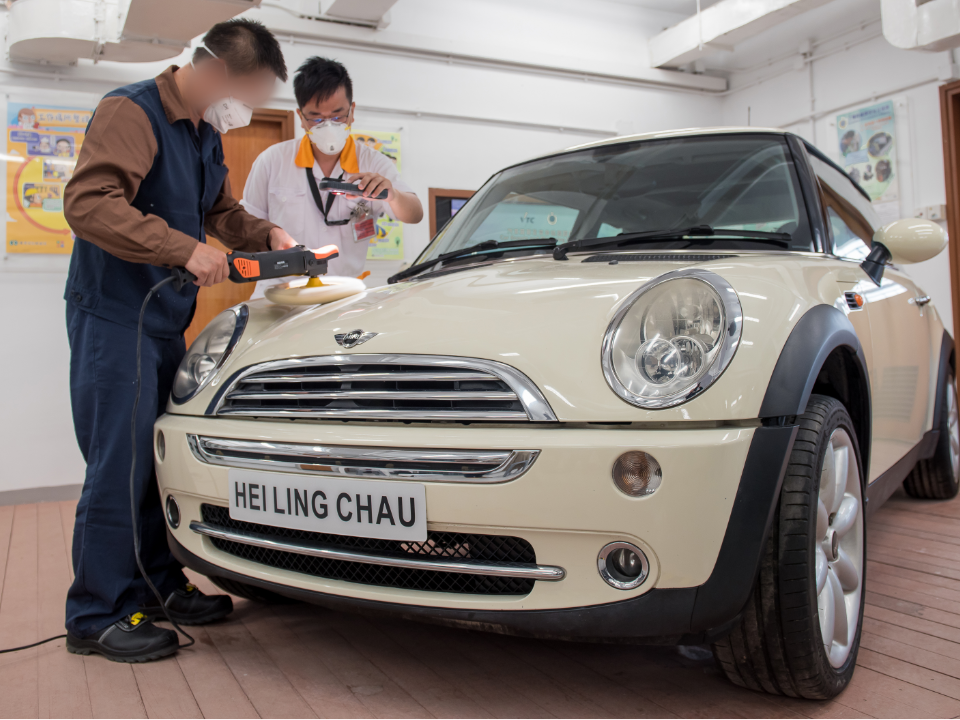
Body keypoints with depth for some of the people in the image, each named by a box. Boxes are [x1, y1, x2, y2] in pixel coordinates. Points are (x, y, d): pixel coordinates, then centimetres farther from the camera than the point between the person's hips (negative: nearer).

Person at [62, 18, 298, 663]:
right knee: (119, 464, -6)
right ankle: (97, 616, 7)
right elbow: (87, 202, -26)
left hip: (167, 320, 9)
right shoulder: (132, 112, -13)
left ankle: (159, 584, 25)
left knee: (162, 458, 12)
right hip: (114, 317, -9)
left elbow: (223, 211, 27)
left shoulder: (208, 135, 16)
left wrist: (268, 235, 8)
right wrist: (186, 248, -29)